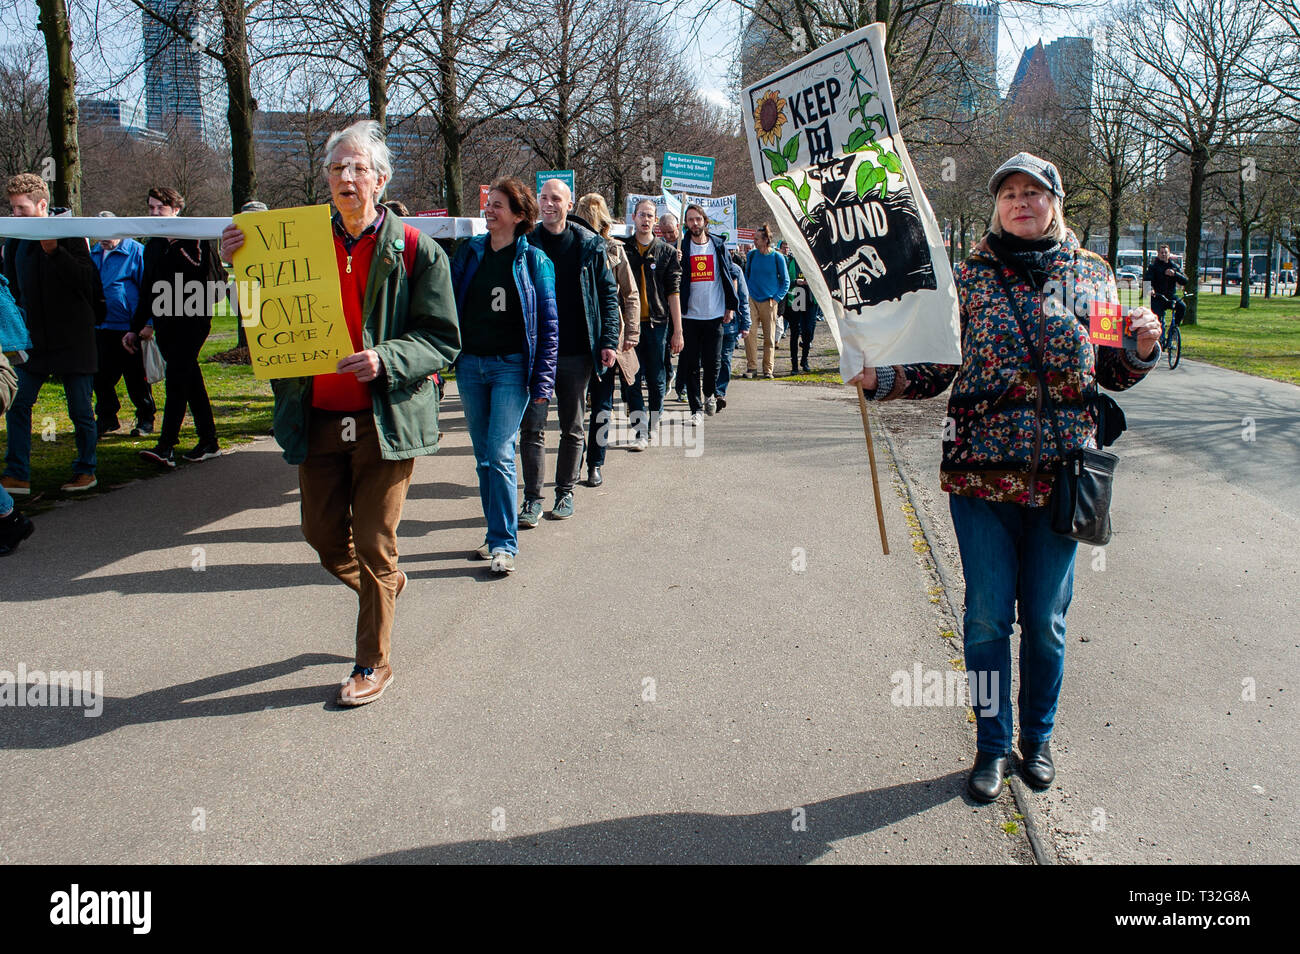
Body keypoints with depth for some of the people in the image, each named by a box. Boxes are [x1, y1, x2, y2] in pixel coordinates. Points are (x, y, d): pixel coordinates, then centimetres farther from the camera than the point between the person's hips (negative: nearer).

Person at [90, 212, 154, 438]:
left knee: (136, 378, 1)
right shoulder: (93, 253, 15)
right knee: (101, 377, 9)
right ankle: (106, 418, 22)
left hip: (128, 328, -6)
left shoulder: (136, 252, -5)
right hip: (99, 328, 6)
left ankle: (145, 419, 13)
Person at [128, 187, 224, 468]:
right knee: (190, 381, 9)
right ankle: (209, 442, 15)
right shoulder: (153, 245, 19)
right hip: (165, 323, 7)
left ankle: (166, 447, -18)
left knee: (177, 379, -14)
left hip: (191, 321, -7)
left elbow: (216, 279, -6)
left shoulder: (195, 237, -2)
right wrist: (136, 328, 22)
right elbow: (147, 291, 24)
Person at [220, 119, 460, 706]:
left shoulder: (415, 251, -4)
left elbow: (443, 340, -6)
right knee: (323, 535, 12)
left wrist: (385, 359, -23)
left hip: (384, 419, -4)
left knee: (374, 547, 2)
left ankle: (374, 663, 19)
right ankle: (385, 585, 44)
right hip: (318, 419, 4)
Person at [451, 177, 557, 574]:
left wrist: (542, 379, -8)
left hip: (511, 366, -4)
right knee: (483, 457, 9)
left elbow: (548, 323, -2)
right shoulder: (470, 252, 9)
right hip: (471, 364, 4)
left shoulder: (533, 259, -1)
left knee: (500, 455, -11)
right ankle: (498, 533, 20)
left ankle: (504, 544, -4)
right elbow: (450, 306, 11)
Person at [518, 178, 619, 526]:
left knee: (573, 428, 10)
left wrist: (608, 341, -4)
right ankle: (532, 497, 6)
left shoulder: (590, 245, 3)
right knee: (532, 428, -1)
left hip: (576, 352, 0)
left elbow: (608, 294, 5)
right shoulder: (526, 244, 3)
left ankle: (565, 491, 22)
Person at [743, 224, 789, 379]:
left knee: (769, 337, 0)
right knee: (749, 334, -7)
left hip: (769, 302, -2)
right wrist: (745, 294, 7)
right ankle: (751, 367, 0)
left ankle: (768, 369, 8)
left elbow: (786, 282, 5)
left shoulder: (778, 257, -2)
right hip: (751, 300, 2)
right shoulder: (751, 255, 6)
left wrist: (776, 298, -4)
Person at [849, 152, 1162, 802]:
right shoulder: (968, 276, 2)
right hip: (982, 470, -1)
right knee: (987, 617, 5)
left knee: (1045, 620, 10)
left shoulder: (1092, 275, 7)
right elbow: (937, 370, 1)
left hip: (1061, 473, 1)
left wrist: (1143, 348, -7)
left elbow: (1113, 374, 13)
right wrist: (880, 378, -16)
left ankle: (1037, 739, 32)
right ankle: (992, 745, 23)